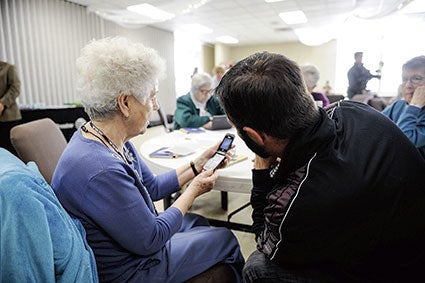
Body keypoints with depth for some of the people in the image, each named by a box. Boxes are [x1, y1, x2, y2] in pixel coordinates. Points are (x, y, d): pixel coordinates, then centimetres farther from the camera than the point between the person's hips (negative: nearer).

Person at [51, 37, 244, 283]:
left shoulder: (114, 141, -6)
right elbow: (150, 241, -26)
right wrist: (194, 190, -16)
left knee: (198, 223, 24)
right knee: (227, 239, 5)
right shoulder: (100, 170, -36)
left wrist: (197, 165, 0)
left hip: (141, 233, 8)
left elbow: (152, 187, 4)